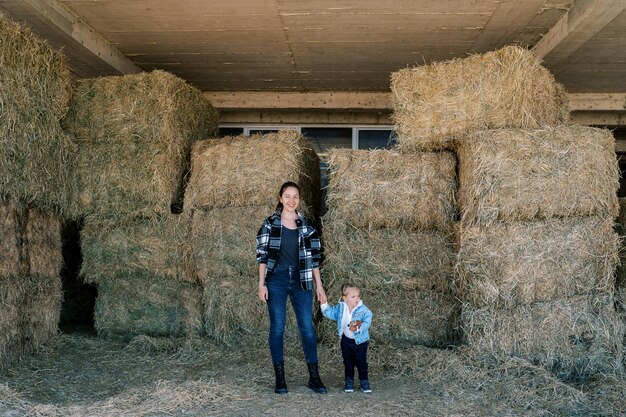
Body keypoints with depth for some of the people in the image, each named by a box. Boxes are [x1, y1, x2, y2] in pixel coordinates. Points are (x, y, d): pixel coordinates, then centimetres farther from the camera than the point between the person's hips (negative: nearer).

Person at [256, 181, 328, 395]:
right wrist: (261, 284, -6)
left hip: (301, 279, 2)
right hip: (277, 279, -2)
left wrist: (319, 285, 5)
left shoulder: (306, 224, 7)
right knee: (277, 327, 2)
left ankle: (314, 377, 11)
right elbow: (262, 255, -1)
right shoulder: (270, 223, 0)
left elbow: (314, 256, 8)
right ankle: (280, 378, 12)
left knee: (307, 327, 1)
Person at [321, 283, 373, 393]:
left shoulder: (363, 310, -18)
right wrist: (324, 304, -7)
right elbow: (330, 313, 6)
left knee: (361, 361, 5)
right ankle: (349, 381, 25)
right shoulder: (341, 308, -5)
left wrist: (357, 328, -39)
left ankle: (364, 381, 19)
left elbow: (367, 322, -25)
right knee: (348, 362, 13)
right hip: (346, 340, 3)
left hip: (360, 340, -3)